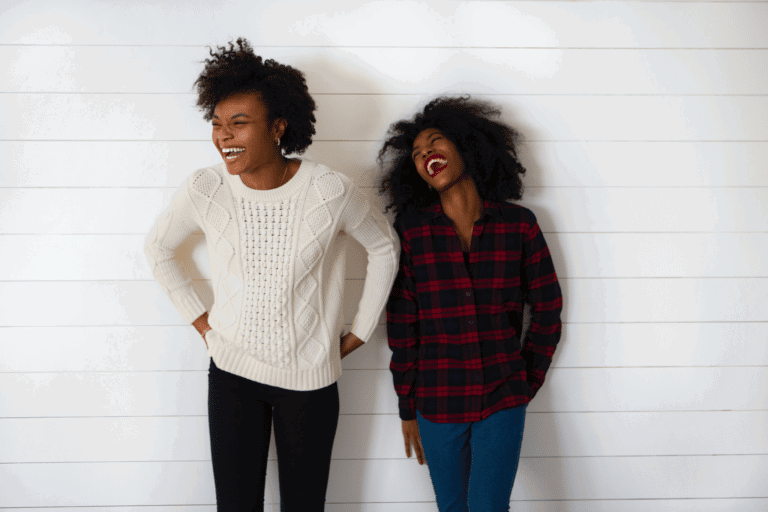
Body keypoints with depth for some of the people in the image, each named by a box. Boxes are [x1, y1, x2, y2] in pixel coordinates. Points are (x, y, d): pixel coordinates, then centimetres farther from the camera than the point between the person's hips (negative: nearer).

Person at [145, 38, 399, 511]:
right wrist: (199, 319, 6)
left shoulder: (330, 191, -16)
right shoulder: (205, 190, -11)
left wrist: (359, 333, 3)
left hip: (310, 378, -1)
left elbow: (385, 247, 2)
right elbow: (159, 248, 10)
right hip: (232, 371, 1)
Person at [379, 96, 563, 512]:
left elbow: (547, 309, 5)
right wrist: (407, 407, 1)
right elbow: (401, 324, -1)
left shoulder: (518, 225, -3)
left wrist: (528, 382, 5)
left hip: (503, 402, -1)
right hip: (437, 402, 1)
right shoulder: (411, 231, -4)